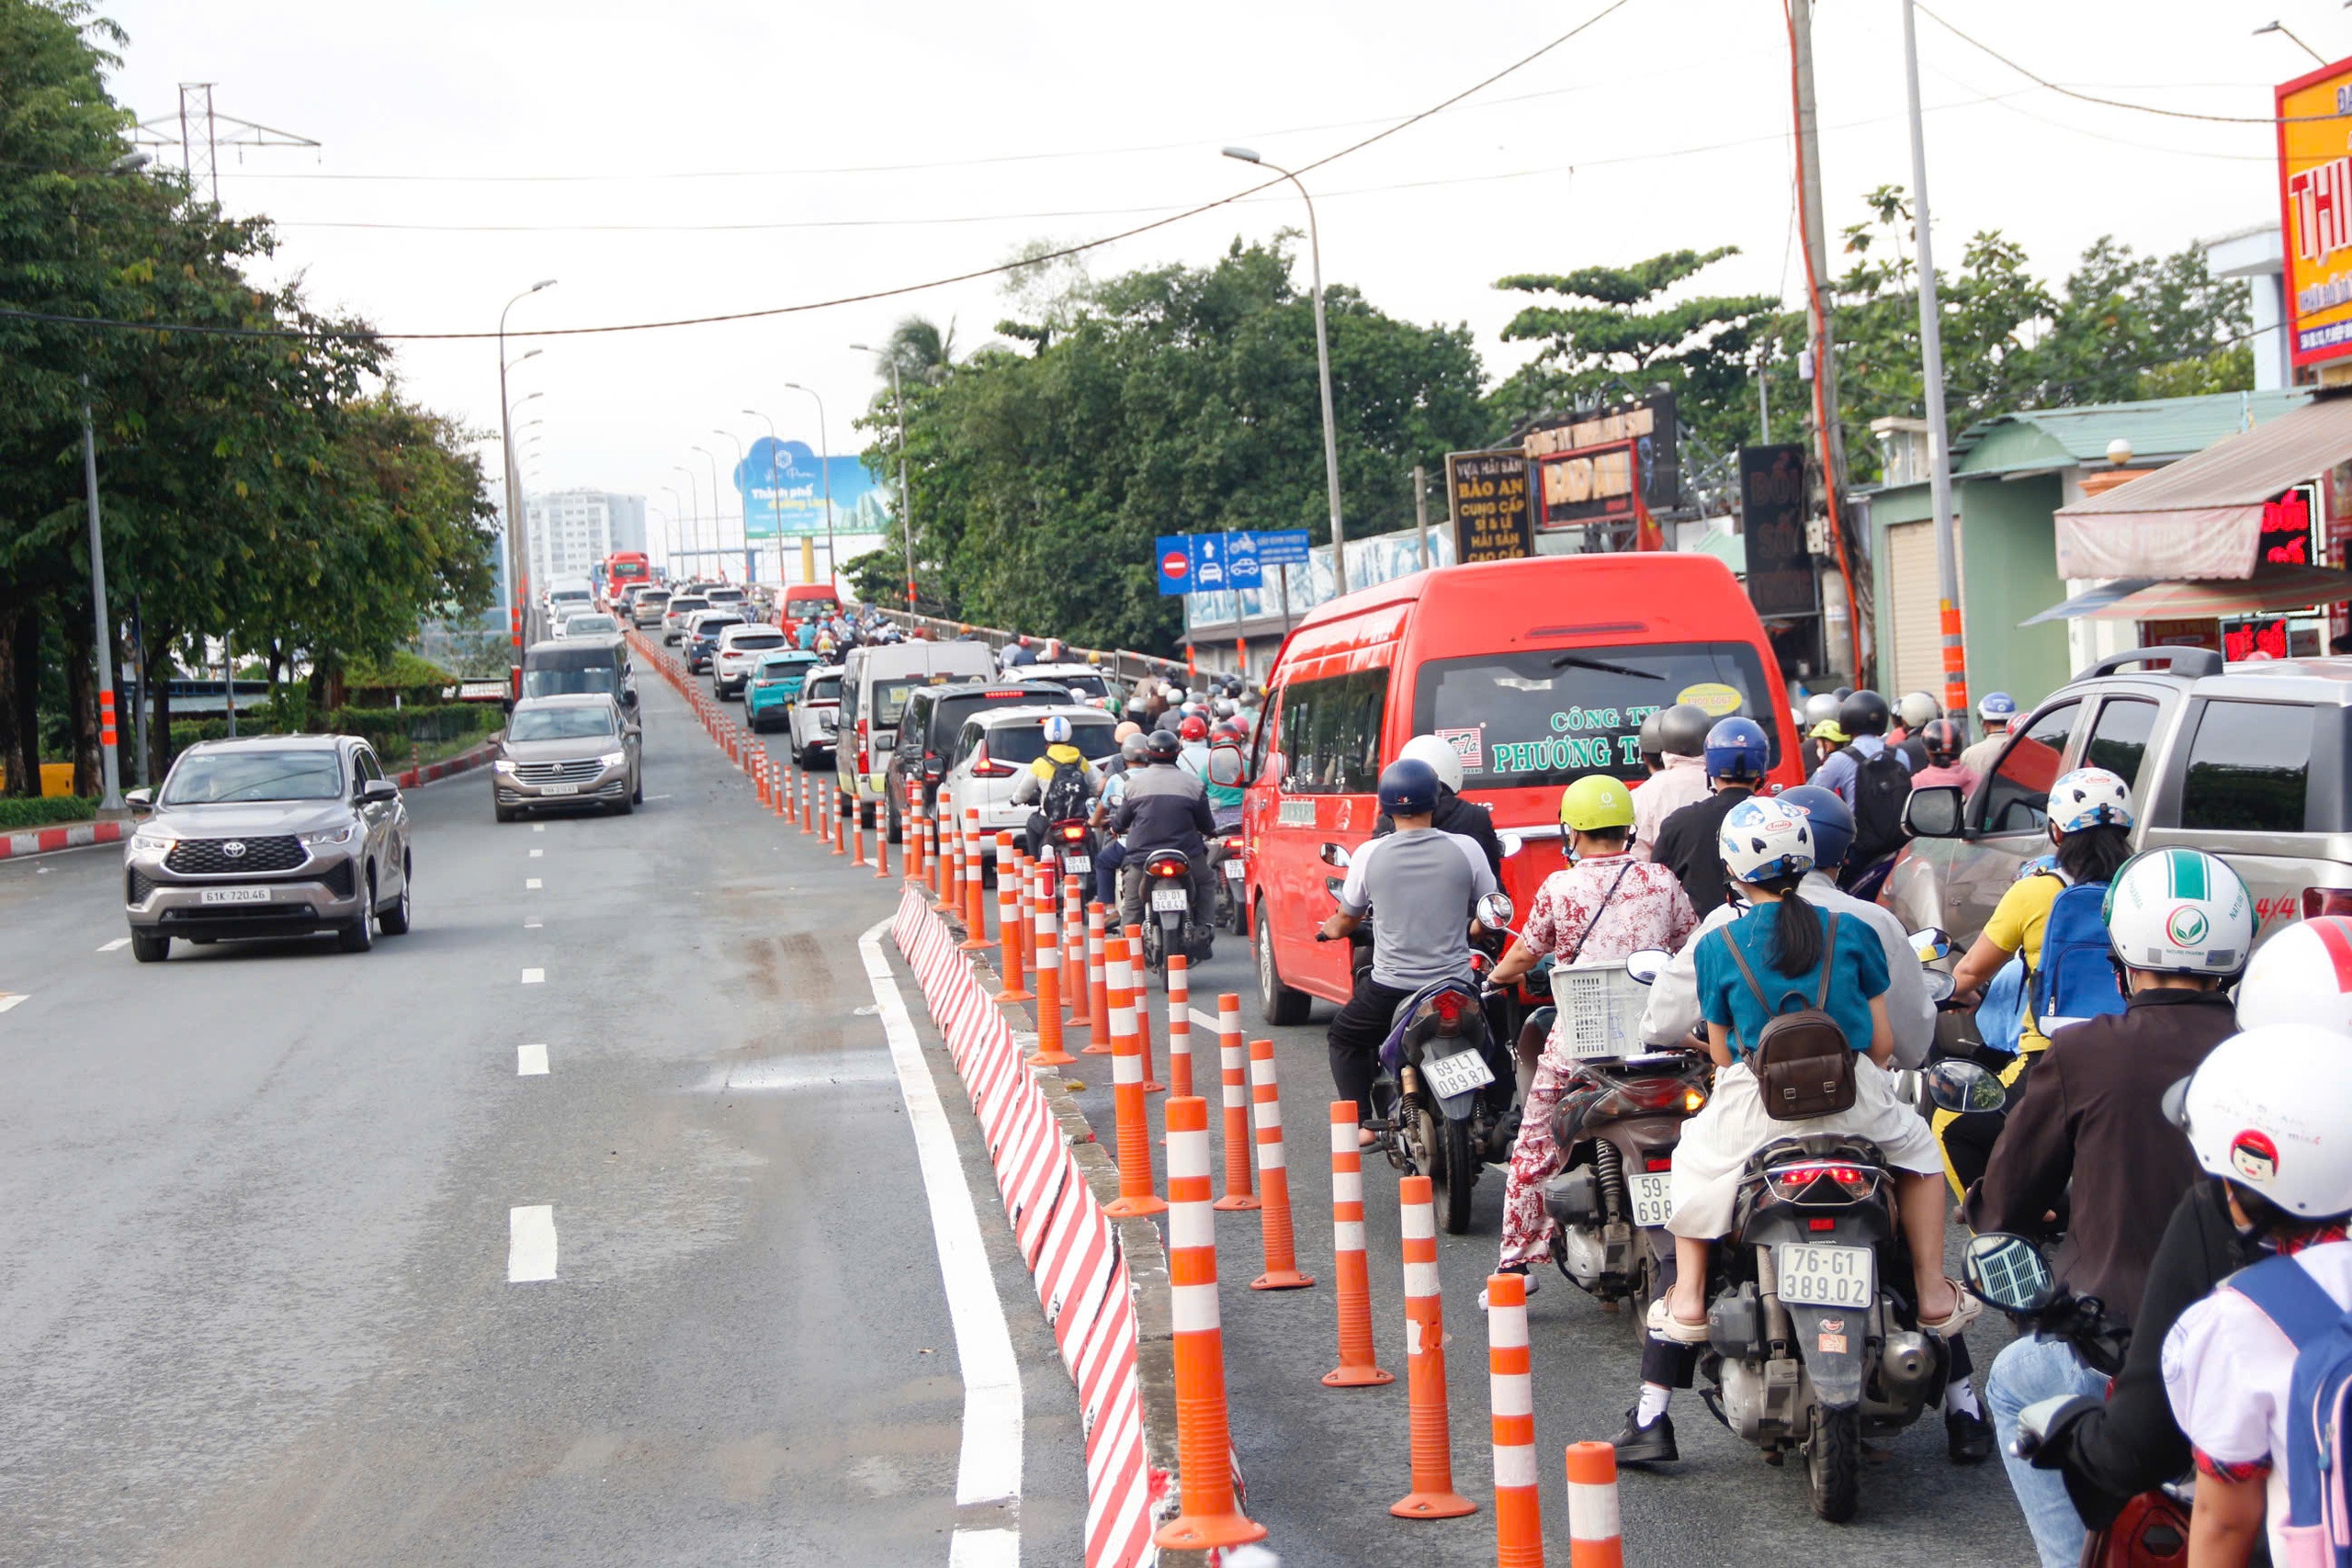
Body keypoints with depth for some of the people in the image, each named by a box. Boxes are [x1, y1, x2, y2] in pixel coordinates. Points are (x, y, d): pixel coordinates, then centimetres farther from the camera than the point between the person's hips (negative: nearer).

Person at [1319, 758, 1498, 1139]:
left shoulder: (1369, 854, -5)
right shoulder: (1465, 849, -5)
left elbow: (1346, 921, 11)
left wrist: (1329, 930, 35)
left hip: (1391, 989, -1)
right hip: (1455, 985, 1)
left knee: (1344, 1036, 26)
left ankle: (1361, 1124, 15)